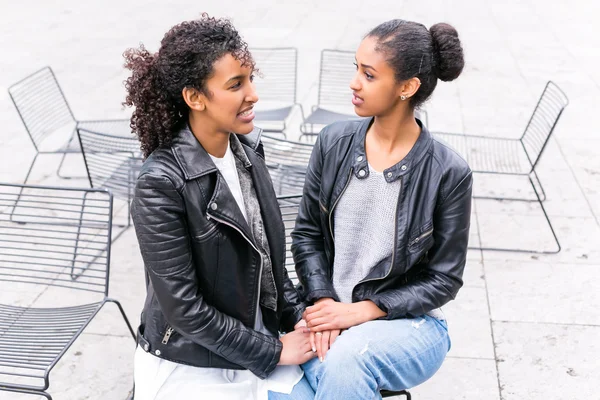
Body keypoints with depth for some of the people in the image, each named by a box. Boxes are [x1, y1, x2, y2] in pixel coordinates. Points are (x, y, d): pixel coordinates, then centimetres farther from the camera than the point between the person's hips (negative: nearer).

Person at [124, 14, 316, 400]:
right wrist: (275, 352, -13)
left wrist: (298, 316, -1)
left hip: (259, 345, 6)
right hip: (190, 367, -5)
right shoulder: (161, 184, -22)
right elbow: (184, 308, -19)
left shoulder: (247, 148, -2)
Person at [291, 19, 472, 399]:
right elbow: (307, 232, 5)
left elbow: (444, 279, -6)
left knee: (347, 359, -35)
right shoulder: (334, 142, -3)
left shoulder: (448, 172, -13)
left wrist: (364, 310, -15)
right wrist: (323, 301, -10)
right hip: (330, 311, 3)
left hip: (408, 322, -2)